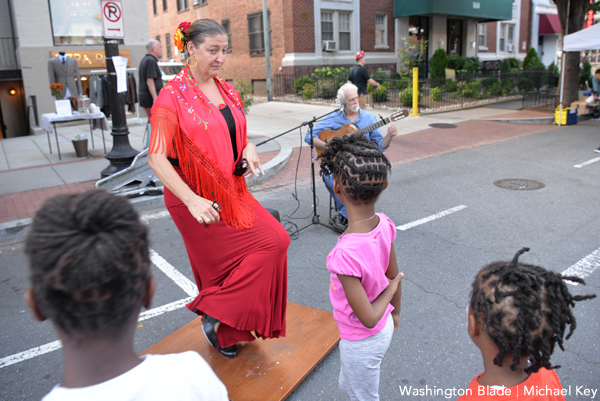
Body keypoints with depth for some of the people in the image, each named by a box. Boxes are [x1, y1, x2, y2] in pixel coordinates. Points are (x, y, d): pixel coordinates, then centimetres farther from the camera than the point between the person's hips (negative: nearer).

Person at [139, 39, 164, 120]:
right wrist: (155, 98, -24)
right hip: (150, 99, -10)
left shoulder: (145, 60, 18)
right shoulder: (151, 61, -14)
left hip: (145, 97, 10)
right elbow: (149, 81, -21)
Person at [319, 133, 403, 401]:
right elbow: (394, 275, -1)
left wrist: (390, 289, -13)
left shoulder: (346, 254, -39)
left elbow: (368, 318, -29)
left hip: (362, 342, -7)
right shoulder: (384, 224, -17)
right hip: (384, 329, 7)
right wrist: (395, 310, 16)